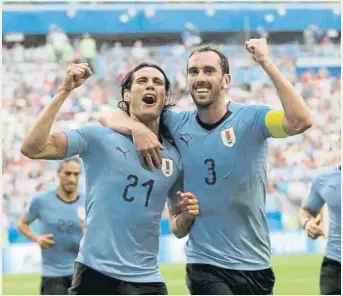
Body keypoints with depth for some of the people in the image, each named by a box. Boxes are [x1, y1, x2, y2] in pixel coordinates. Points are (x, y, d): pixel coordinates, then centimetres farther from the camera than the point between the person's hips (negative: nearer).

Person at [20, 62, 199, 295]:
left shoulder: (174, 156, 8)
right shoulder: (99, 138, -2)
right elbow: (33, 148, -15)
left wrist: (187, 215, -5)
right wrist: (65, 90, -16)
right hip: (96, 274, -3)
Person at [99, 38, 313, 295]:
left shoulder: (251, 119, -8)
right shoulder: (177, 124, 0)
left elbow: (300, 121, -26)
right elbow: (109, 117, 4)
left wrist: (266, 62, -26)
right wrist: (137, 128, -19)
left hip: (255, 265, 0)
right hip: (205, 265, 0)